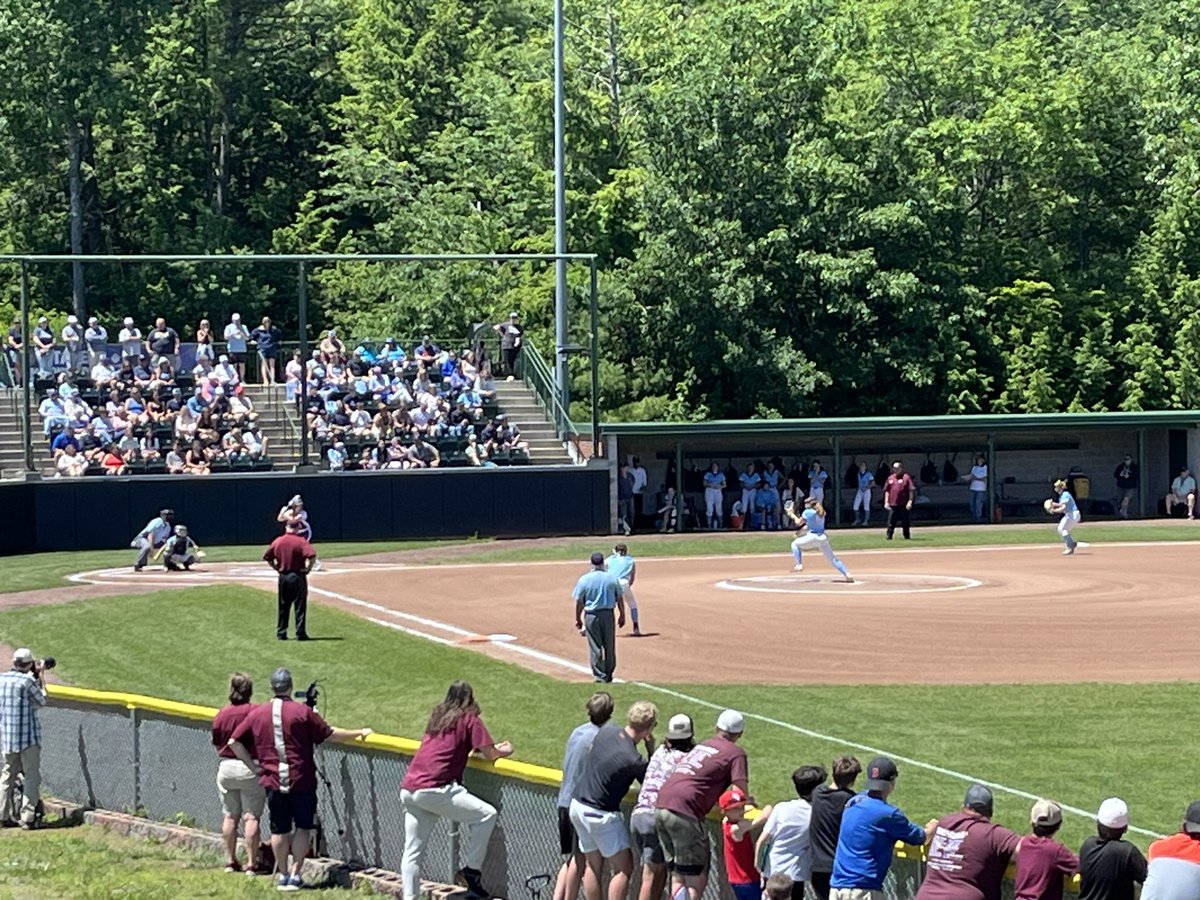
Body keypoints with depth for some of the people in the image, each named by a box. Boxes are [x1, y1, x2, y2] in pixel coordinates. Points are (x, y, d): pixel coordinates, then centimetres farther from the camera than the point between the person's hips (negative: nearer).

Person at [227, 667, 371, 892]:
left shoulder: (256, 714, 3)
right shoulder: (303, 712, -8)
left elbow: (234, 742, 3)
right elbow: (328, 735, -6)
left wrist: (253, 766, 8)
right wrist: (358, 733, 5)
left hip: (273, 781, 3)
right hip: (301, 780, -3)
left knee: (279, 830, 11)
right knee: (303, 827, 7)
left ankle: (282, 875, 15)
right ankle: (295, 874, 2)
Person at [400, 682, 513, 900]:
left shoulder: (438, 716, 24)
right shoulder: (469, 719, 3)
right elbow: (490, 755, 0)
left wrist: (494, 748, 34)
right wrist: (503, 751, 23)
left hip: (408, 789, 8)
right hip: (434, 788, -8)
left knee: (412, 852, 12)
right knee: (486, 814, -2)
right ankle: (471, 871, -2)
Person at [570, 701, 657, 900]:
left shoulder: (606, 731, -4)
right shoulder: (633, 760, -24)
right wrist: (651, 750, -7)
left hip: (578, 806, 8)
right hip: (601, 815, -8)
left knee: (593, 865, 17)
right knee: (624, 868, 2)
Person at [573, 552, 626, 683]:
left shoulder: (584, 579, -7)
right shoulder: (612, 578, -2)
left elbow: (579, 602, -4)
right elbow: (620, 599, 2)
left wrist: (578, 619, 6)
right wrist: (622, 615, 14)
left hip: (591, 616, -2)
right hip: (608, 614, 2)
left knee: (595, 648, 4)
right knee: (609, 647, 15)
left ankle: (600, 676, 3)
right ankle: (609, 674, 25)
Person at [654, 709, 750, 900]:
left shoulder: (702, 745, 25)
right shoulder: (736, 753, 3)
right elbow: (741, 794, -5)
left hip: (661, 807, 8)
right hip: (684, 812, -8)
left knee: (677, 877, 15)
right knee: (697, 881, -4)